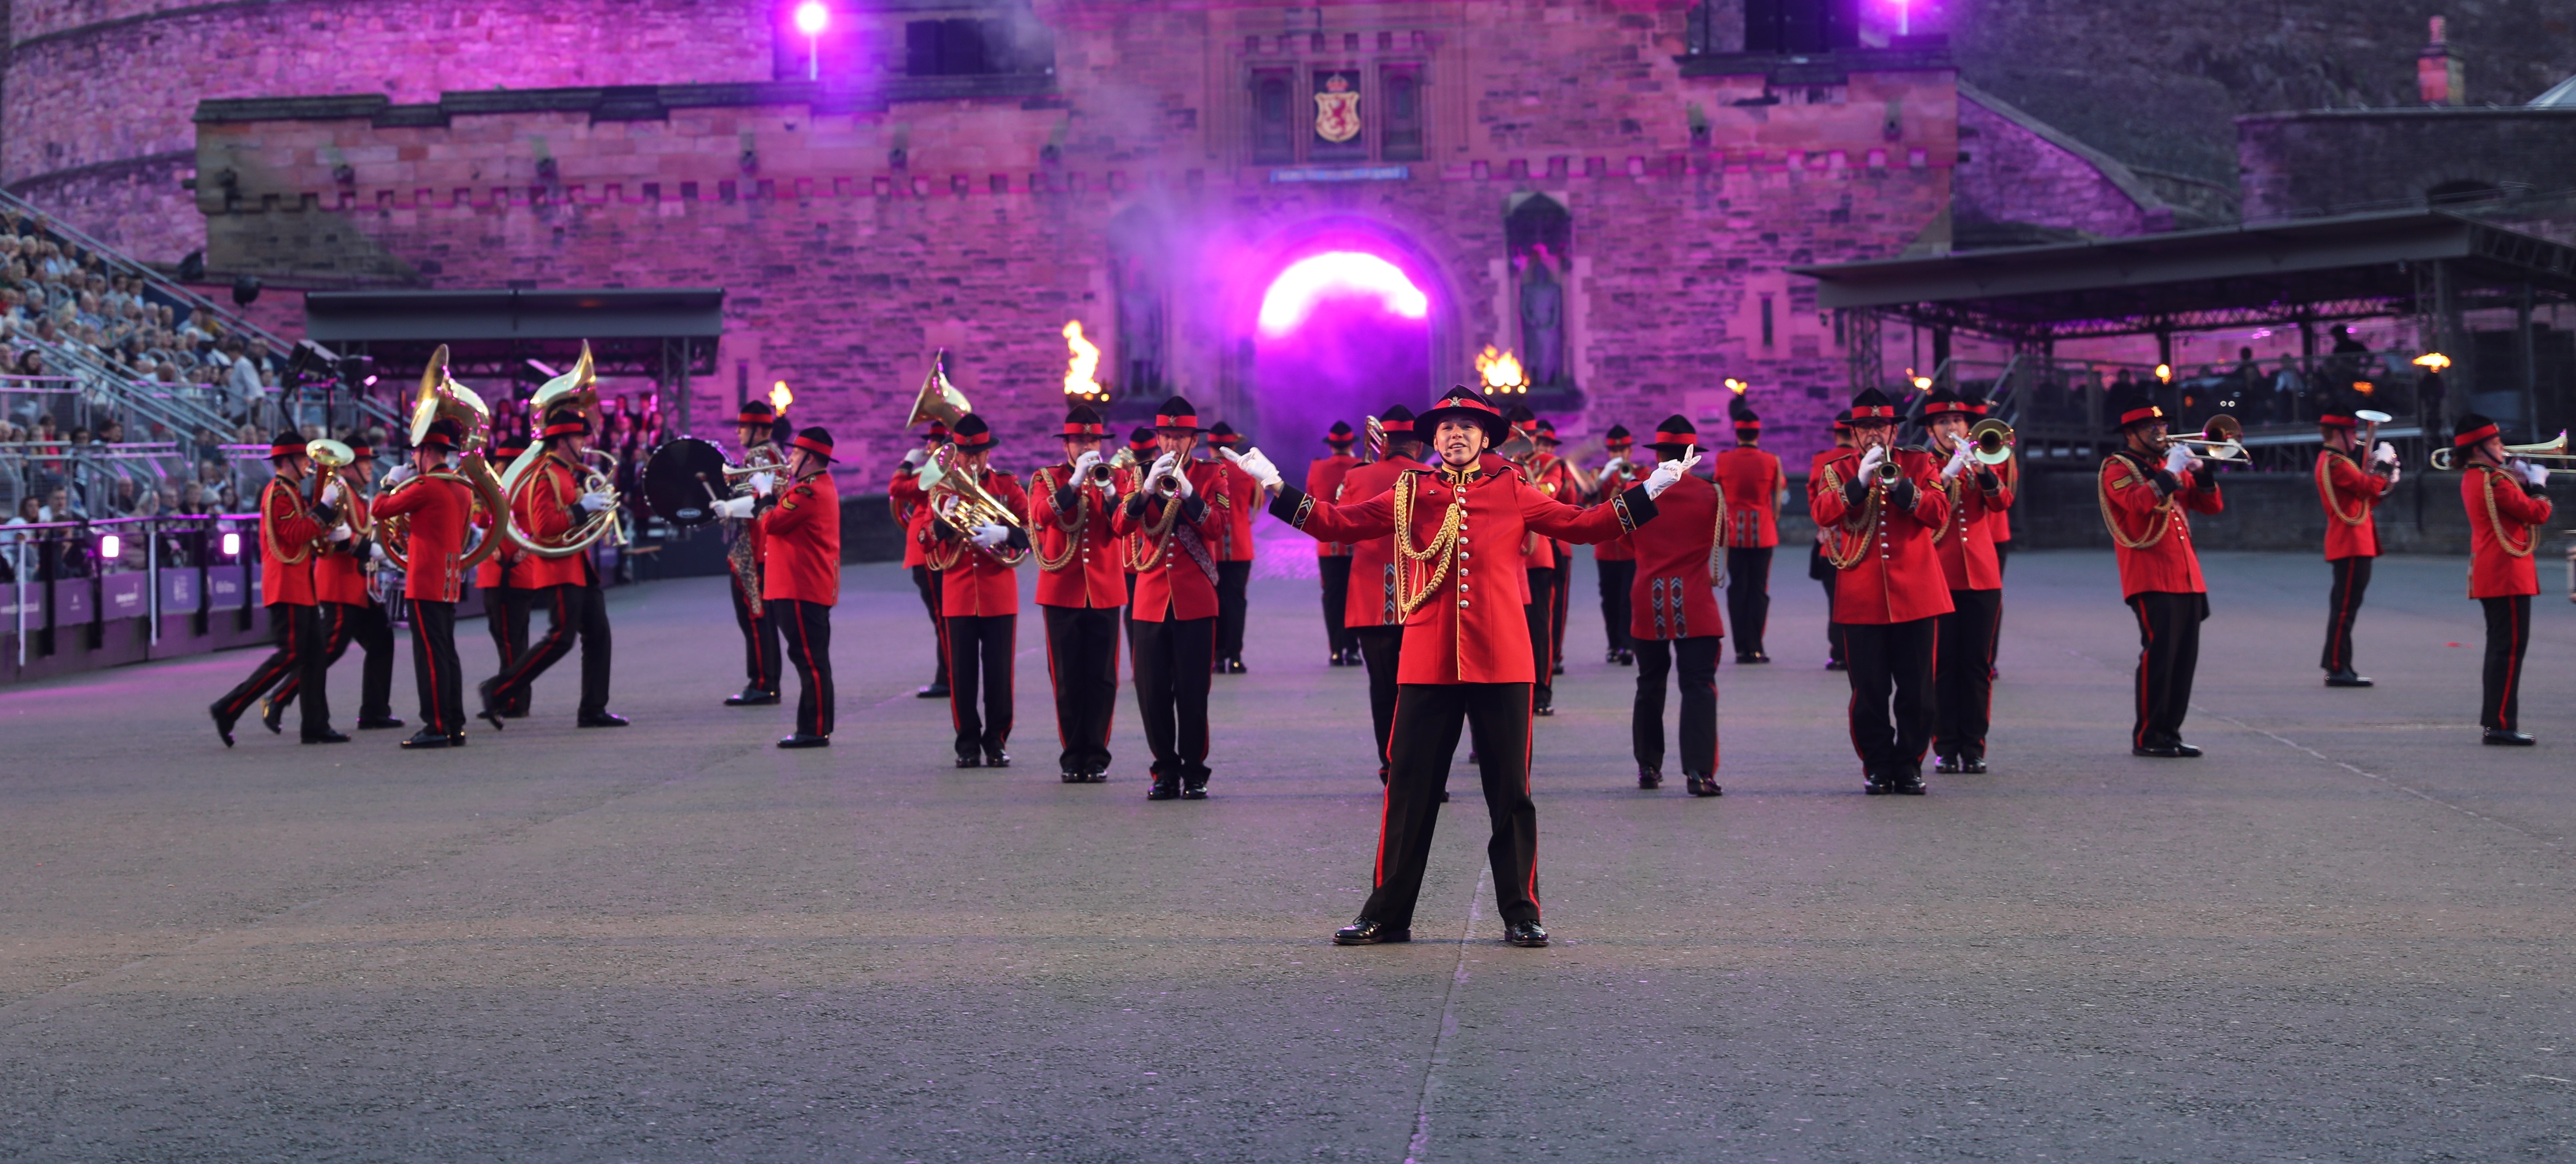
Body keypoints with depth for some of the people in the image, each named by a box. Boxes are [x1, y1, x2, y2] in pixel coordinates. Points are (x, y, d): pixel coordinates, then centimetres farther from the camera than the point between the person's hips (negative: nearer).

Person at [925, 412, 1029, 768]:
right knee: (962, 672, 1)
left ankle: (997, 740, 9)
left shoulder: (1006, 485, 5)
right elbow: (927, 536, -2)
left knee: (999, 670, -1)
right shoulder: (944, 488, 8)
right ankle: (968, 743, 9)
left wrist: (1003, 534, -24)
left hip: (999, 593, -1)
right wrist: (944, 519, -22)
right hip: (958, 592, 1)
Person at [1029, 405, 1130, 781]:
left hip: (1105, 591, 1)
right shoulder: (1047, 478, 6)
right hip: (1062, 590, -1)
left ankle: (1097, 756, 6)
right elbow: (1042, 515, -14)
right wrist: (1075, 481, -20)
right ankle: (1074, 757, 8)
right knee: (1067, 679, 1)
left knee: (1102, 678, -1)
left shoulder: (1119, 477, 10)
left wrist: (1109, 491, -19)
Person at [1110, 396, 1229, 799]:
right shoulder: (1144, 475, 9)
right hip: (1151, 599, 2)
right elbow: (1120, 527, -5)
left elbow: (1218, 528, -11)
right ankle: (1166, 772, 12)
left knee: (1193, 693, -3)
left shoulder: (1209, 474, 4)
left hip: (1195, 600, -2)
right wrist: (1148, 488, -19)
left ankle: (1194, 774, 6)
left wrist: (1187, 491, -23)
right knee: (1153, 693, 1)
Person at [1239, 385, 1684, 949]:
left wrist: (1650, 490, 6)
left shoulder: (1512, 492, 6)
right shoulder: (1410, 494, 7)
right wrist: (1276, 488, 1)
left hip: (1502, 665, 0)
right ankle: (1387, 916, 13)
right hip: (1427, 664, 0)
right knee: (1409, 791, 3)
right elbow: (1337, 522, 7)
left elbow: (1581, 524, 11)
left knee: (1511, 792, 4)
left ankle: (1521, 914, 14)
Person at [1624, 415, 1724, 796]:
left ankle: (1648, 768, 21)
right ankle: (1699, 771, -15)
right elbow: (1727, 528, 14)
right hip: (1695, 606, -2)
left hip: (1649, 604, 2)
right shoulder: (1710, 494, -5)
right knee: (1698, 686, -4)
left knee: (1650, 686, 16)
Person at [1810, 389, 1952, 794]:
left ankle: (1910, 766, 10)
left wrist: (1900, 484, -16)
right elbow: (1822, 514, -8)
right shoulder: (1837, 469, 9)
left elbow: (1940, 513, -4)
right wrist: (1860, 481, -19)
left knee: (1916, 690, 1)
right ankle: (1878, 768, 10)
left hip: (1915, 593, 0)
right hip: (1861, 597, 0)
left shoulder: (1919, 463, 10)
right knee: (1869, 691, 1)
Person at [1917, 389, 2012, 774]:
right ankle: (1946, 749, 3)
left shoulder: (1981, 465, 13)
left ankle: (1974, 748, 7)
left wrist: (1982, 470, -24)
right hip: (1938, 578, -2)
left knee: (1977, 664, 2)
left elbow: (2002, 502, -7)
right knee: (1943, 665, -1)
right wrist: (1946, 475, -26)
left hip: (1982, 577, 2)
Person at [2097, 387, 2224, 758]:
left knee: (2185, 657, 6)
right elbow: (2142, 502, -22)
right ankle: (2147, 737, -5)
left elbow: (2211, 505, 18)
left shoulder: (2168, 466, 21)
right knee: (2159, 652, -11)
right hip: (2151, 579, -8)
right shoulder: (2118, 469, -2)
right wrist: (2172, 471, -18)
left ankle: (2170, 731, 13)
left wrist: (2201, 471, 2)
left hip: (2186, 578, 8)